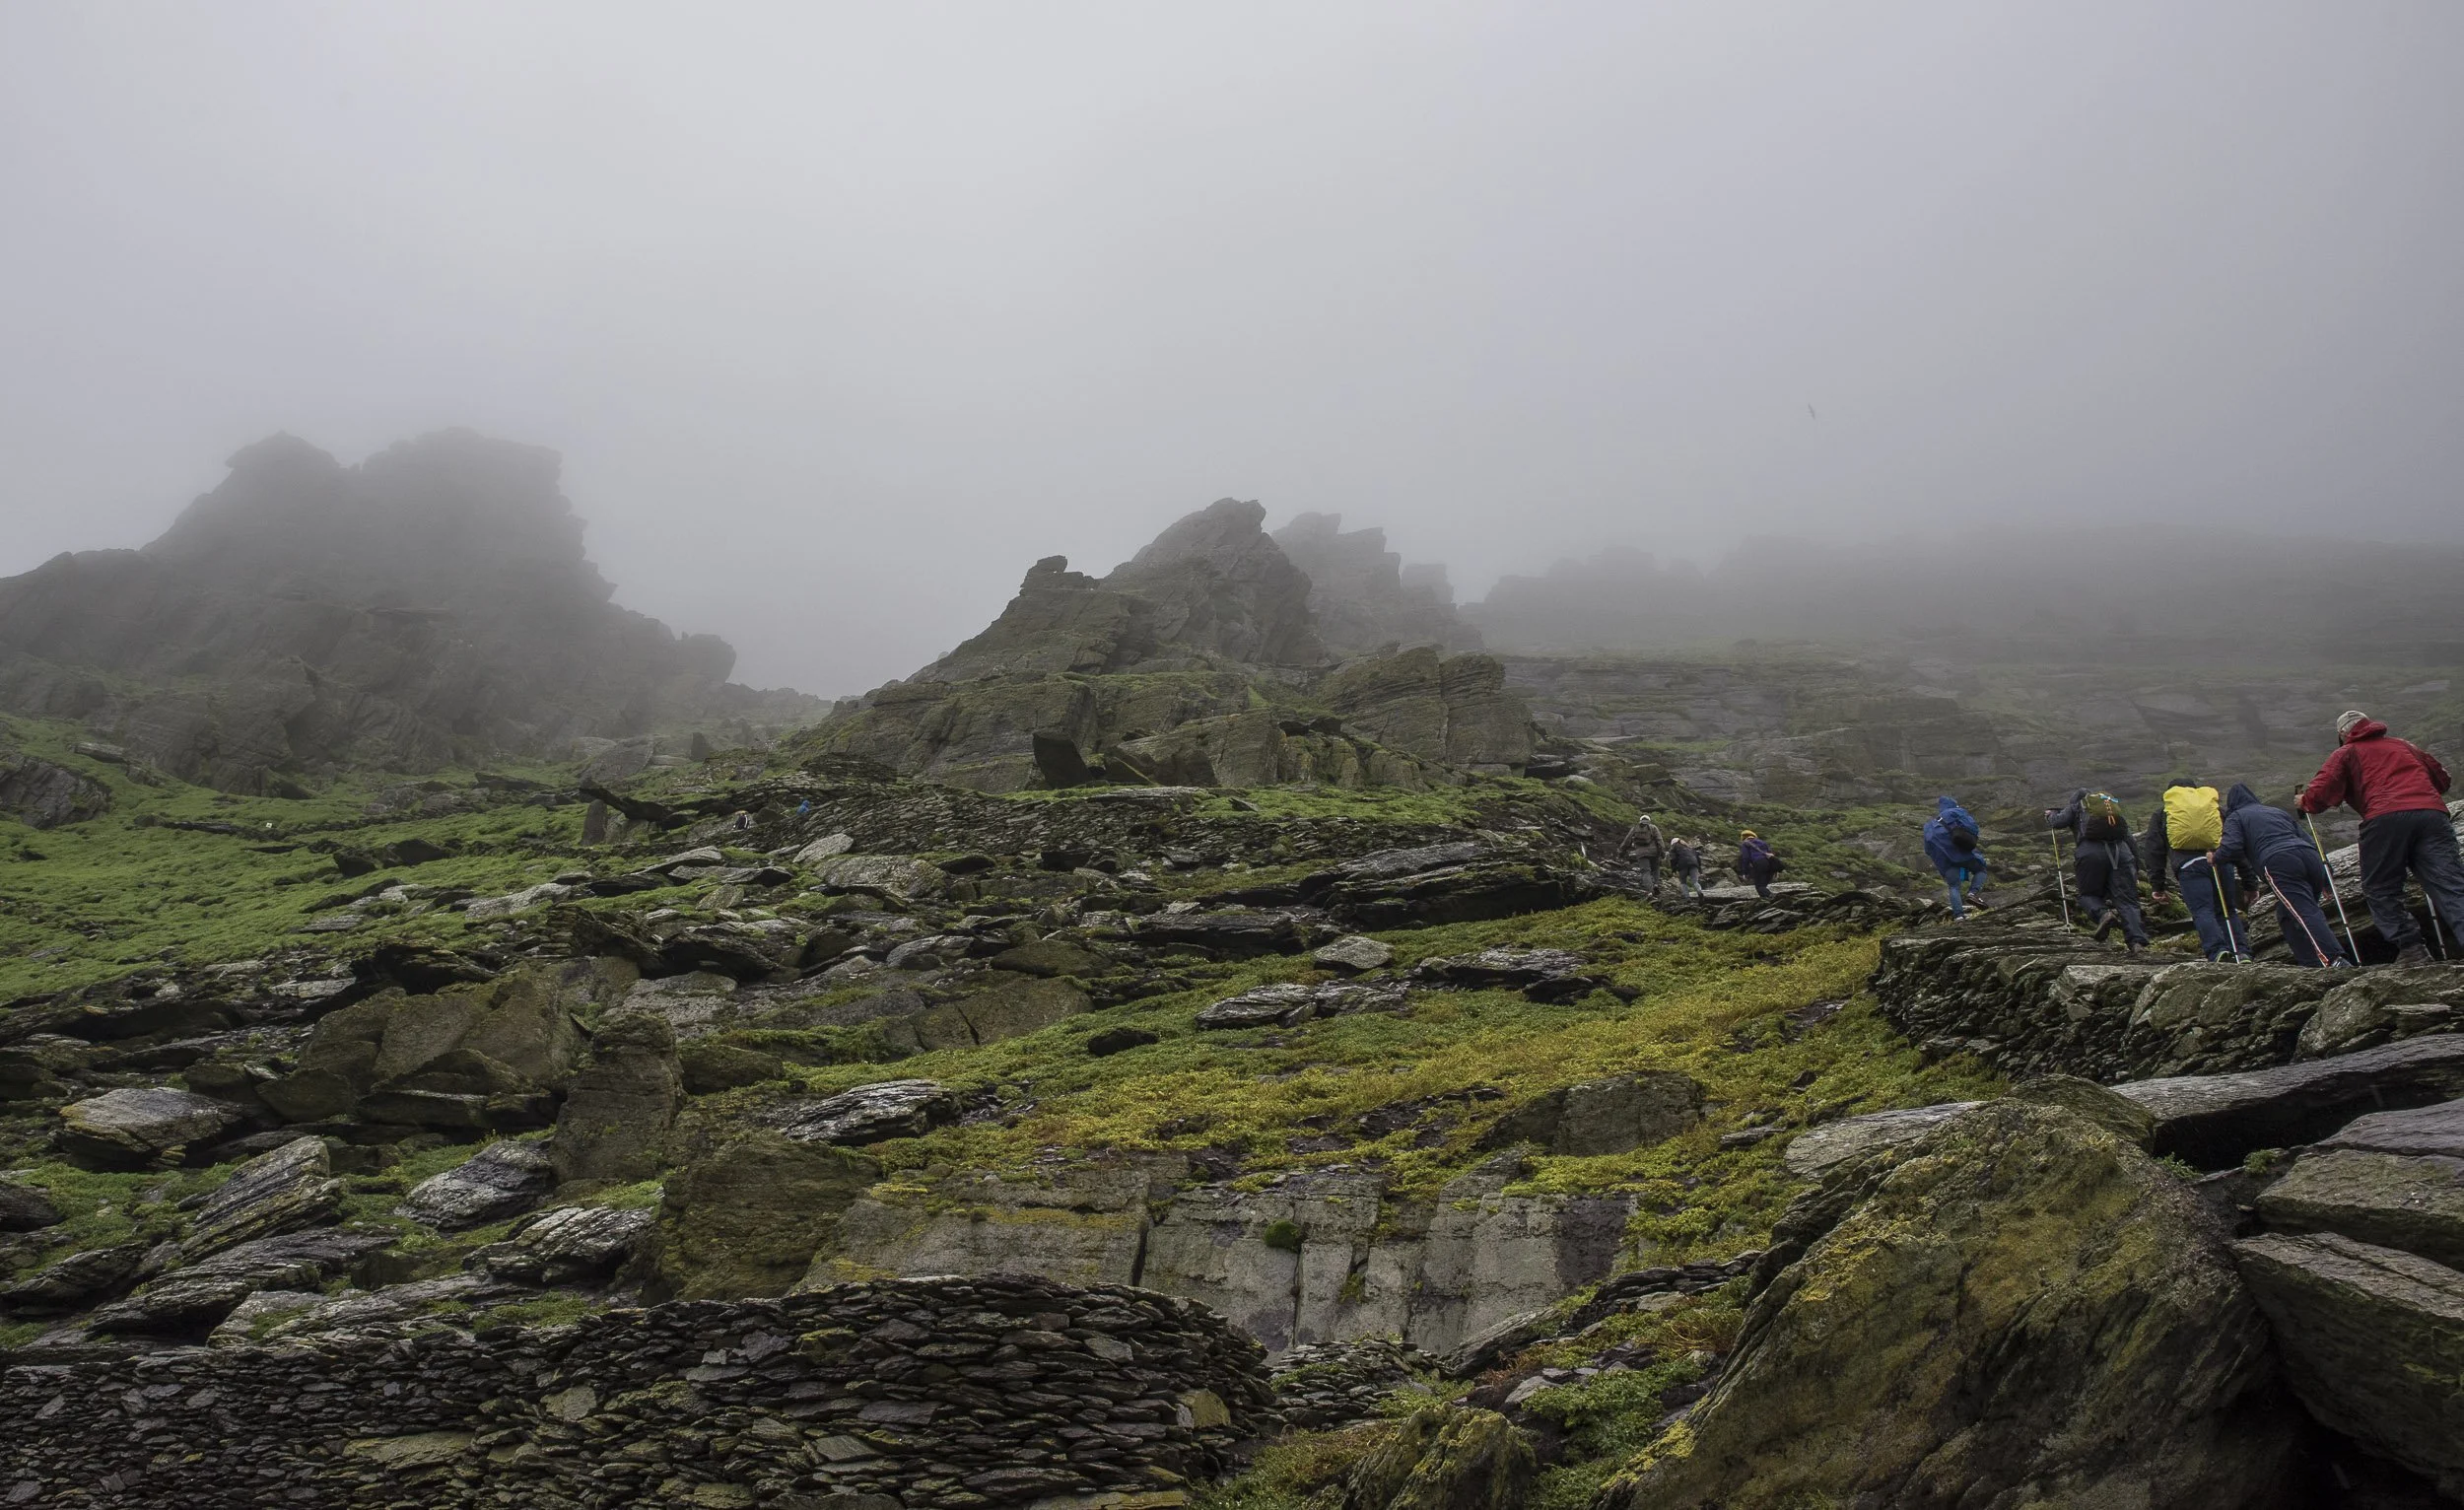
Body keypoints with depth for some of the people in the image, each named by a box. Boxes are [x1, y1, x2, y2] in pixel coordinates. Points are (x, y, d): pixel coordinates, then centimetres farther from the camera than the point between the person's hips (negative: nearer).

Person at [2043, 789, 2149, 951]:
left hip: (2091, 851, -3)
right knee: (2126, 901, 2)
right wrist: (2135, 869, 27)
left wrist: (2051, 814, 32)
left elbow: (2057, 822, 7)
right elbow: (2129, 838, 28)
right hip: (2120, 851, 3)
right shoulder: (2114, 805, 34)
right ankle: (2137, 941, -17)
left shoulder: (2076, 807, 23)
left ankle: (2103, 914, -17)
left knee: (2088, 894, 15)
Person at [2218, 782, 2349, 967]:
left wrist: (2216, 858, 23)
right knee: (2288, 916, 16)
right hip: (2309, 857, 7)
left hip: (2279, 864, -7)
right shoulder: (2279, 811, 37)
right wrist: (2326, 878, 29)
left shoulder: (2236, 817, 20)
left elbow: (2231, 849, 2)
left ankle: (2336, 961, -35)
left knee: (2305, 914, -19)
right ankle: (2311, 963, 4)